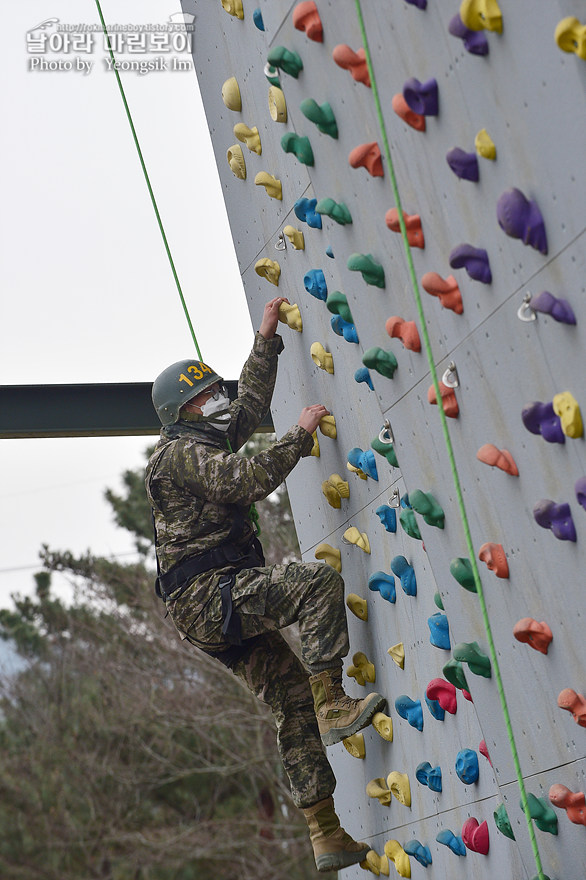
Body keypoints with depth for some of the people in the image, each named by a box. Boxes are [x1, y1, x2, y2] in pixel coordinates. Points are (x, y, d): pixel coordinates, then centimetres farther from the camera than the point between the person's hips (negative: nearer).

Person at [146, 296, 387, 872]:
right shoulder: (178, 452, -6)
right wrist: (300, 434, -13)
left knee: (293, 699, 4)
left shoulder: (202, 443, 24)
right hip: (207, 592, -10)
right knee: (317, 582, -25)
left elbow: (249, 405, 34)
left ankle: (326, 836, 4)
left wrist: (265, 340, 31)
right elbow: (247, 480, -21)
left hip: (216, 608, 10)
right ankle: (332, 705, -26)